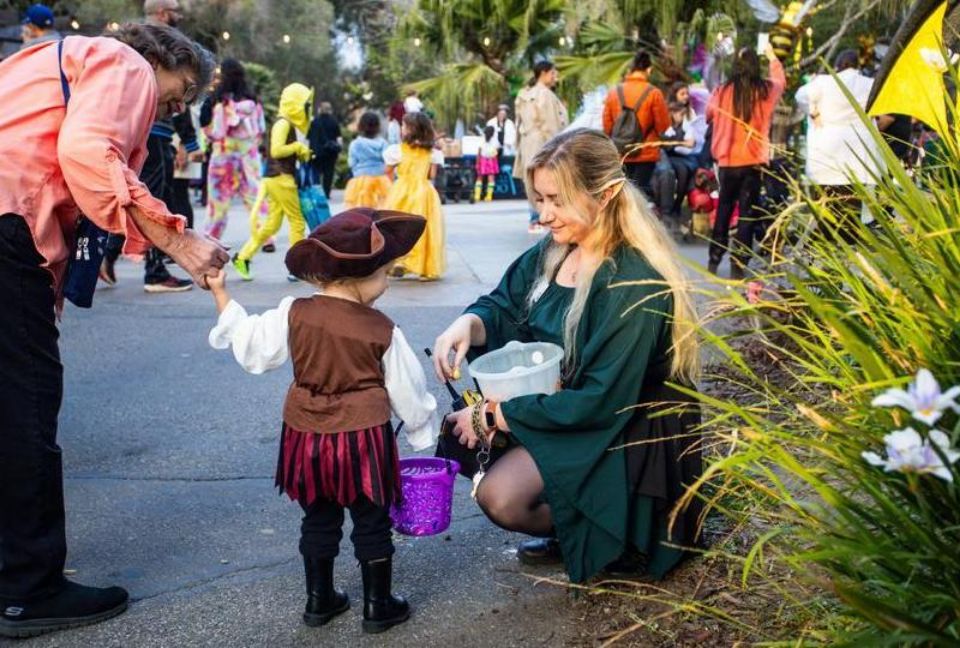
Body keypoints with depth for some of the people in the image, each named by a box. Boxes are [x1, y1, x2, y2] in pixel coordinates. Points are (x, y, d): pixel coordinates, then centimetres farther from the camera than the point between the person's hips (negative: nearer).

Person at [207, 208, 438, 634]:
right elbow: (406, 390, -2)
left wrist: (221, 295, 11)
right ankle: (378, 607, 20)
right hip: (363, 438, -3)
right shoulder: (383, 331, -11)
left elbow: (250, 347, 0)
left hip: (307, 435, 4)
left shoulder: (294, 314, -7)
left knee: (318, 519, 19)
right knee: (371, 523, 11)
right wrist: (423, 427, 16)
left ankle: (319, 600, 30)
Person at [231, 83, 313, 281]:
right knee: (297, 221, -2)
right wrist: (298, 147, -11)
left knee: (272, 224, 10)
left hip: (277, 178, 10)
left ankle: (242, 257, 11)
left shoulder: (288, 124, 17)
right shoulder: (283, 124, -13)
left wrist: (301, 152, 1)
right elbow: (276, 150, -23)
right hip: (281, 178, -10)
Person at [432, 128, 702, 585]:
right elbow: (503, 306, 6)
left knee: (500, 496, -23)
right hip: (563, 404, 9)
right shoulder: (553, 252, -3)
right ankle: (567, 522, 12)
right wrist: (467, 324, -20)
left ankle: (600, 536, 5)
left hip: (628, 437, -9)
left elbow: (602, 402, -27)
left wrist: (495, 416, -21)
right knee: (464, 429, 1)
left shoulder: (633, 283, -27)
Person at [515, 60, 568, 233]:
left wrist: (520, 145, 19)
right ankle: (538, 220, -6)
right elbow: (550, 124, -13)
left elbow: (519, 122, 16)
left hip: (527, 142, 9)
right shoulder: (545, 94, -11)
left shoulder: (524, 94, 14)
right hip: (543, 142, -9)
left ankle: (534, 220, 12)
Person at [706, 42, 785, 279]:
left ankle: (714, 259, 21)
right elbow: (780, 79, 21)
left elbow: (709, 116, 14)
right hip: (753, 161, -1)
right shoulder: (766, 90, -3)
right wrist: (772, 57, 38)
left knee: (723, 209, 16)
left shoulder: (721, 92, -6)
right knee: (747, 214, 3)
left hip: (726, 161, 1)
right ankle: (738, 265, 0)